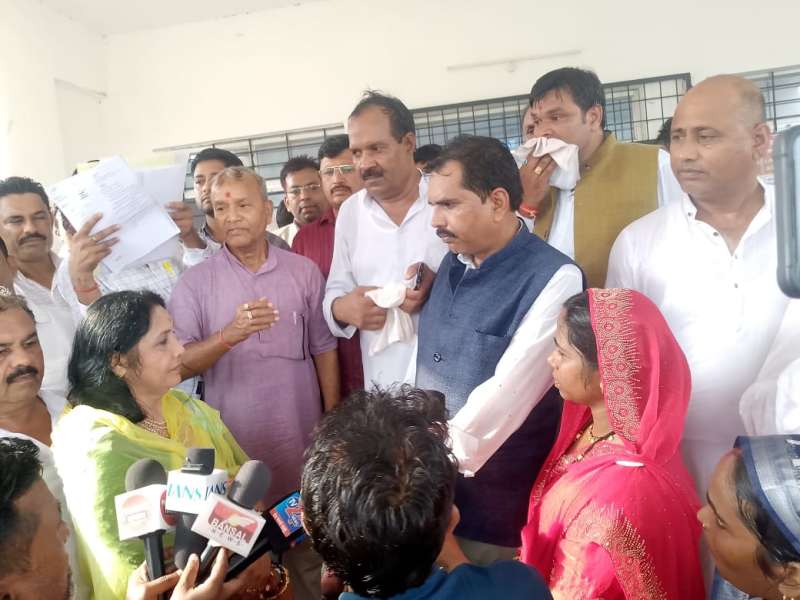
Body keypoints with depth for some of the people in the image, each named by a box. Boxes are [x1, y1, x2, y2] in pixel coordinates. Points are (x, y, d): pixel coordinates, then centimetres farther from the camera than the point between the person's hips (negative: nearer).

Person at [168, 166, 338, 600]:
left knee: (310, 549, 15)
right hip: (234, 443, -1)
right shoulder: (195, 282, -4)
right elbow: (179, 365, -9)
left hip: (301, 439, 1)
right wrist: (229, 335, -26)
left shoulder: (304, 272, 0)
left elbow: (323, 350, 4)